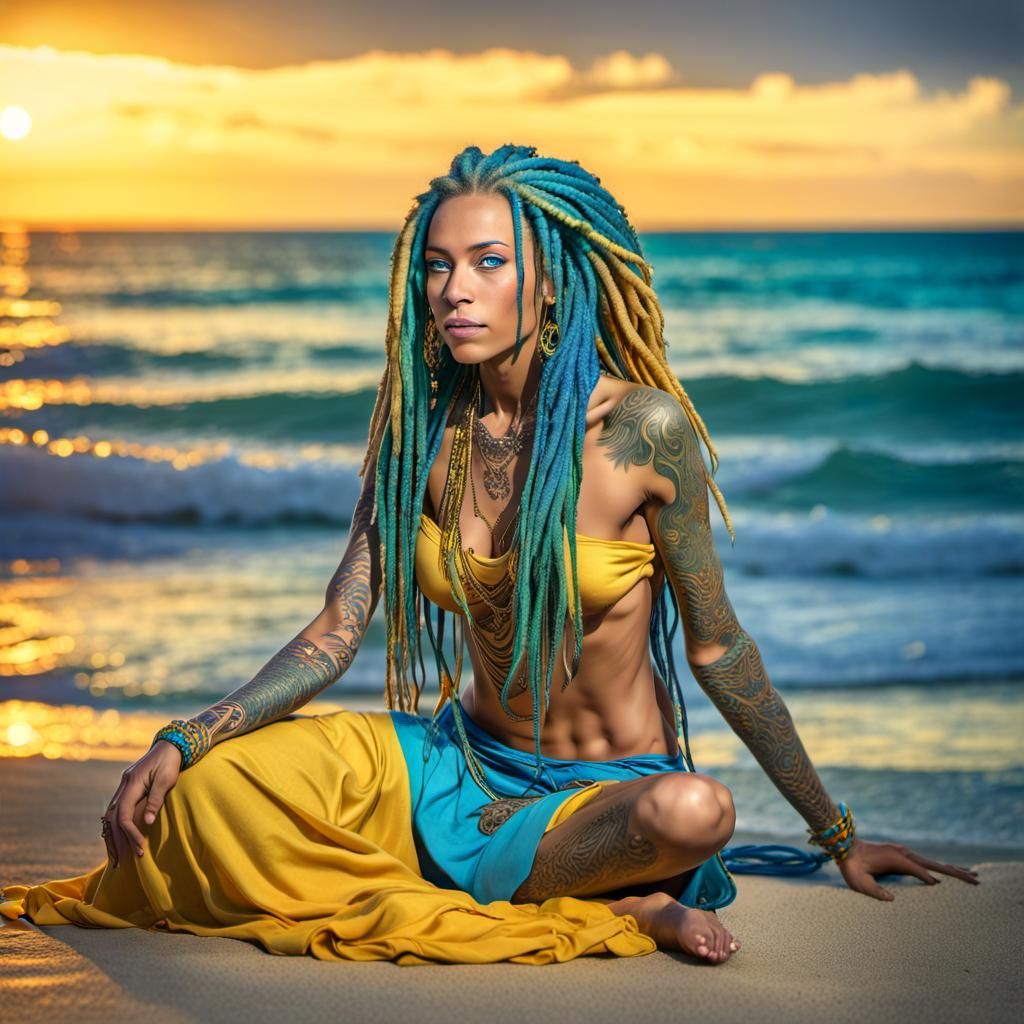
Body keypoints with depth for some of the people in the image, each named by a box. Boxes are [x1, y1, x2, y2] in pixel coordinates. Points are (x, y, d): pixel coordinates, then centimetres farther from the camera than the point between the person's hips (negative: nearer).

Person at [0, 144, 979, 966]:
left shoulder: (643, 429, -15)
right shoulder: (420, 432, -3)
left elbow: (716, 646, -7)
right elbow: (335, 634, -4)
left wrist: (835, 832, -1)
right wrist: (181, 741, -18)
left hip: (615, 787, -4)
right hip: (469, 760, 5)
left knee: (695, 810, -39)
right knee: (221, 784, -19)